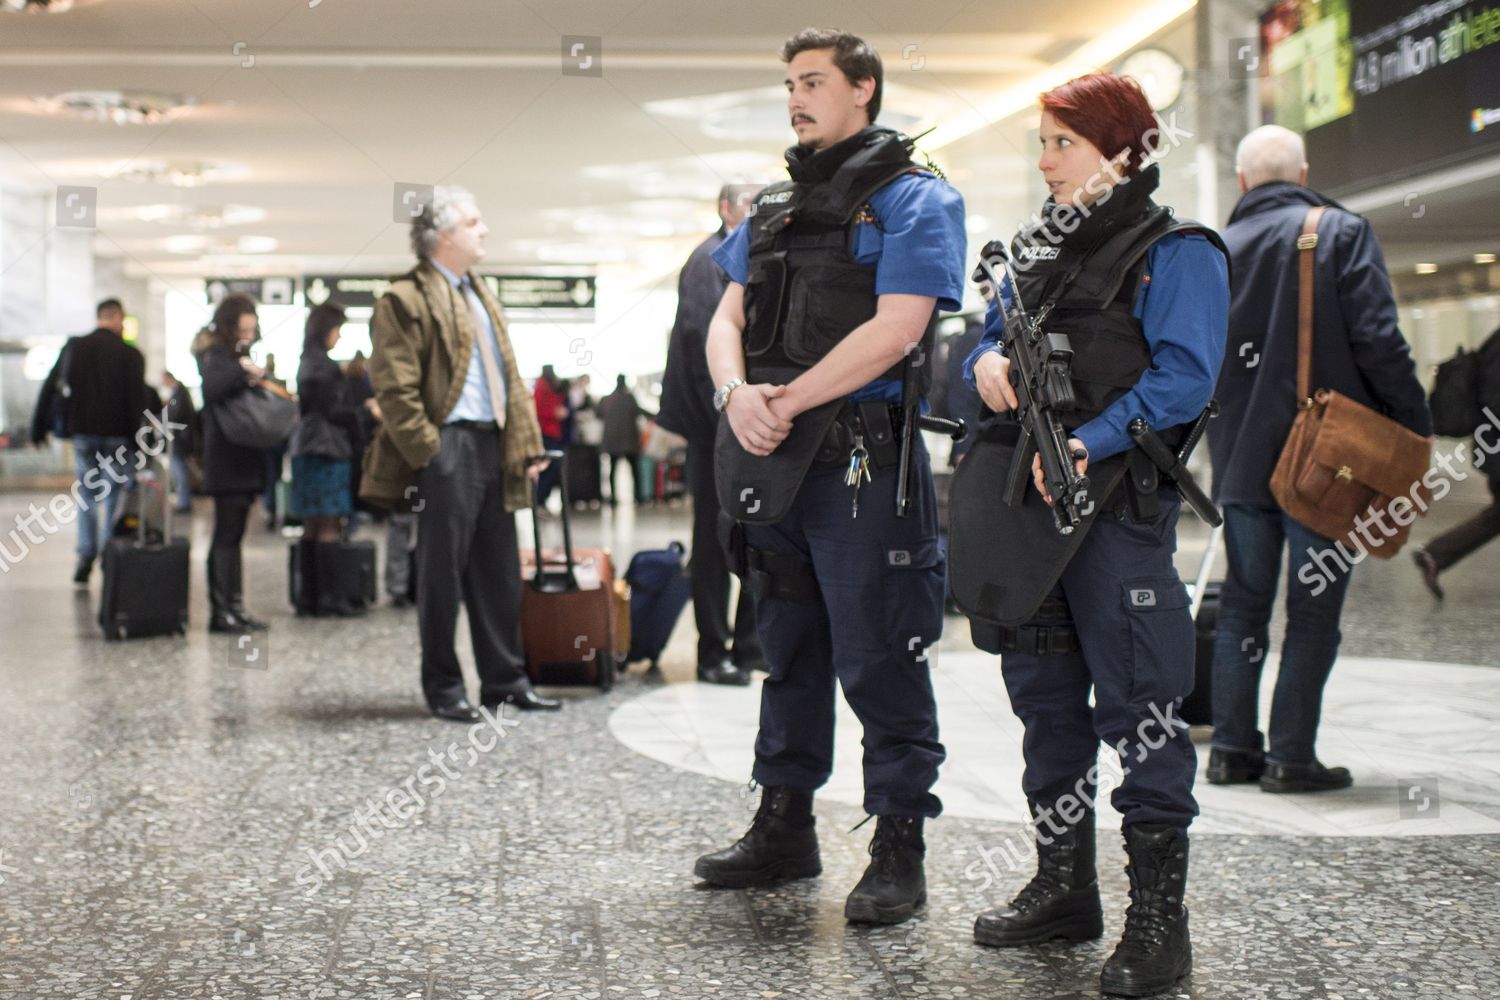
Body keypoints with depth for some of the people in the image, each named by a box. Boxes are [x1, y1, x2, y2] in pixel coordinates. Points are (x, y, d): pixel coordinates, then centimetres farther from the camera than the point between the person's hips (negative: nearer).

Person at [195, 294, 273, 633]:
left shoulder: (238, 355, 18)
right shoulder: (214, 355, -9)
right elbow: (211, 389, -28)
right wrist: (242, 372, -39)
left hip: (244, 461, 9)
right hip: (226, 461, -9)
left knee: (233, 534, 10)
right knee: (226, 535, -8)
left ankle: (234, 606, 13)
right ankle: (220, 611, -7)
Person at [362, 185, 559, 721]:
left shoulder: (480, 294, 20)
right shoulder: (406, 300, -8)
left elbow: (509, 375, 20)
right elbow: (395, 390, -13)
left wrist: (527, 443, 13)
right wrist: (428, 453, -15)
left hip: (495, 447, 8)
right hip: (449, 449, -8)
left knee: (499, 572, 12)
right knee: (443, 572, 0)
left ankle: (504, 681, 20)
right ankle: (443, 688, 10)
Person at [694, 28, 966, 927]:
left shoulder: (914, 200, -4)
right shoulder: (774, 206, 18)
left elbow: (895, 329, -15)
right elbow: (728, 320, 12)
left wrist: (788, 402, -14)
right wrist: (738, 395, -9)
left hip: (863, 459, -7)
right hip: (772, 458, 7)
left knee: (879, 664, -3)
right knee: (789, 651, 15)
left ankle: (900, 850, 5)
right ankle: (784, 829, 26)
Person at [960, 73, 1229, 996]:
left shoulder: (1177, 253, -5)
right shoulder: (1040, 249, 18)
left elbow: (1182, 376, -15)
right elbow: (992, 336, 22)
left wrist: (1088, 443, -25)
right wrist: (989, 360, -2)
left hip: (1118, 501, -7)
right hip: (1028, 499, 8)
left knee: (1136, 703, -7)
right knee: (1044, 691, 12)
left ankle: (1159, 917, 0)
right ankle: (1065, 885, 24)